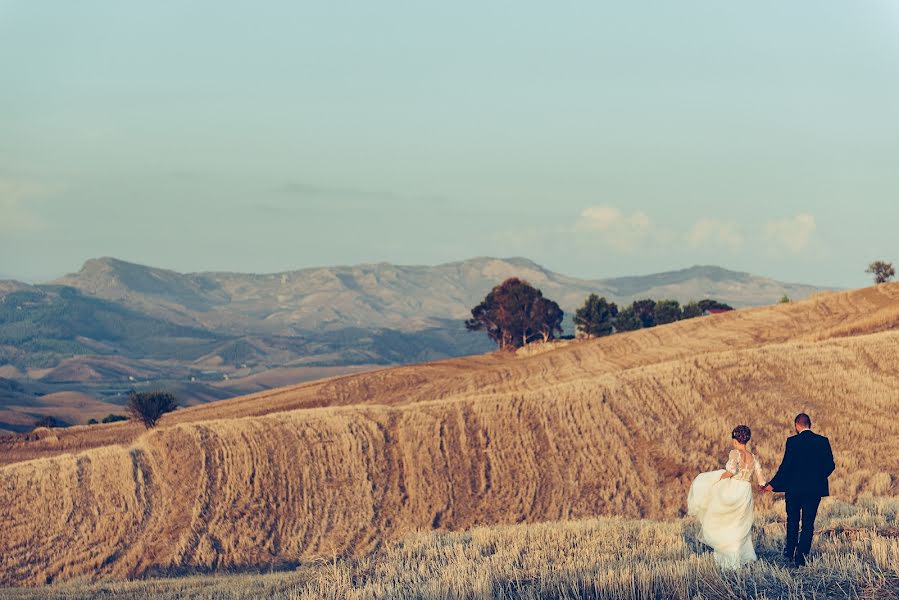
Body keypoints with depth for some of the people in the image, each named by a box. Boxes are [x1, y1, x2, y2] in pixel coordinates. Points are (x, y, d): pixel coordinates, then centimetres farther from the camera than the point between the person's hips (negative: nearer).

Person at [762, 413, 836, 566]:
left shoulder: (793, 441, -10)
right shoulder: (823, 441, -1)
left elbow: (785, 466, -13)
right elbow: (830, 465, 0)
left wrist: (772, 485, -5)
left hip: (794, 488, -2)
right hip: (815, 490, 2)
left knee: (793, 521, 17)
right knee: (808, 524, 7)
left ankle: (790, 552, 23)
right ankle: (801, 556, 2)